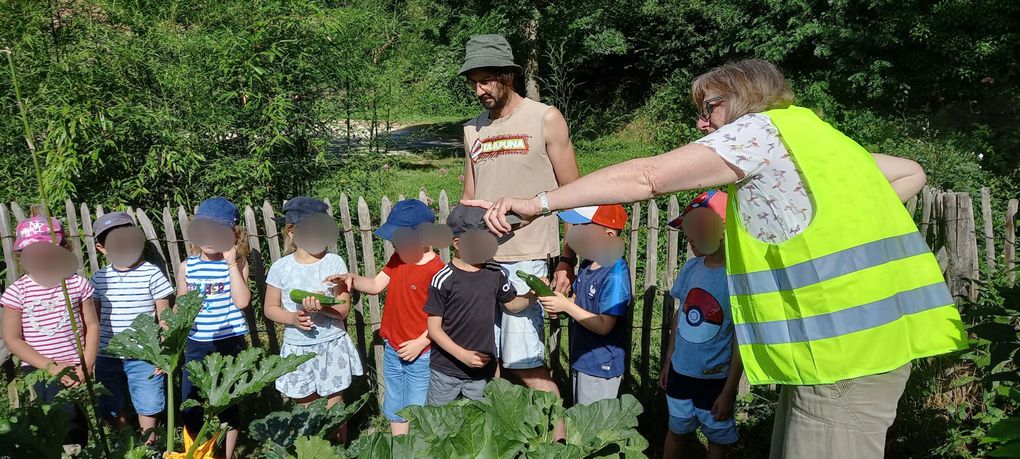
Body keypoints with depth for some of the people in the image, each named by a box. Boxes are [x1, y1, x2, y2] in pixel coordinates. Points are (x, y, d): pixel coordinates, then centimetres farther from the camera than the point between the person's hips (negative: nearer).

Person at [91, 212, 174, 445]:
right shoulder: (99, 278, 3)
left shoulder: (152, 274, -8)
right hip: (106, 356, 4)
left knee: (148, 405, 5)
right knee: (112, 409, 15)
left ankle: (149, 444, 28)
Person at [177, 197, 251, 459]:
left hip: (229, 343, -3)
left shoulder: (237, 264, -6)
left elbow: (242, 302, -20)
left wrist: (232, 264, -20)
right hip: (196, 344, 3)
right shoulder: (187, 266, 2)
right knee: (190, 405, 8)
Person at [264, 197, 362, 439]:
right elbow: (270, 308, 4)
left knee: (334, 407, 8)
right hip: (298, 348, 1)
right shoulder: (280, 267, -5)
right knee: (305, 408, 12)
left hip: (333, 346, -1)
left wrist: (322, 307, -27)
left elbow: (343, 309, -6)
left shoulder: (335, 263, -7)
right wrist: (292, 318, -16)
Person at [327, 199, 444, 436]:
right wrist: (352, 279, -11)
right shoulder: (398, 259, 2)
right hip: (392, 350, 8)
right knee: (394, 411, 22)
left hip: (420, 355, -8)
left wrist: (420, 343, -20)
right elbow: (376, 285, 6)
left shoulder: (435, 270, -23)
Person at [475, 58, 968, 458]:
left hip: (847, 338, -9)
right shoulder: (812, 135, 21)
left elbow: (646, 176, -14)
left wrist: (539, 202, -11)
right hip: (863, 330, 9)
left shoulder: (760, 128, -6)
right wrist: (843, 220, 18)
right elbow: (911, 173, 29)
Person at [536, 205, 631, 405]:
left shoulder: (614, 274, -24)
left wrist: (566, 306, -22)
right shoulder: (587, 265, 3)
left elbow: (604, 326, -24)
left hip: (600, 368, -8)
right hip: (581, 359, 8)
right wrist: (556, 304, -7)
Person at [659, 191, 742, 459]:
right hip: (681, 371, 5)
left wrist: (729, 392, -13)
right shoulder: (691, 268, -4)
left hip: (716, 378, -5)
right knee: (677, 432, 21)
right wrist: (668, 362, 13)